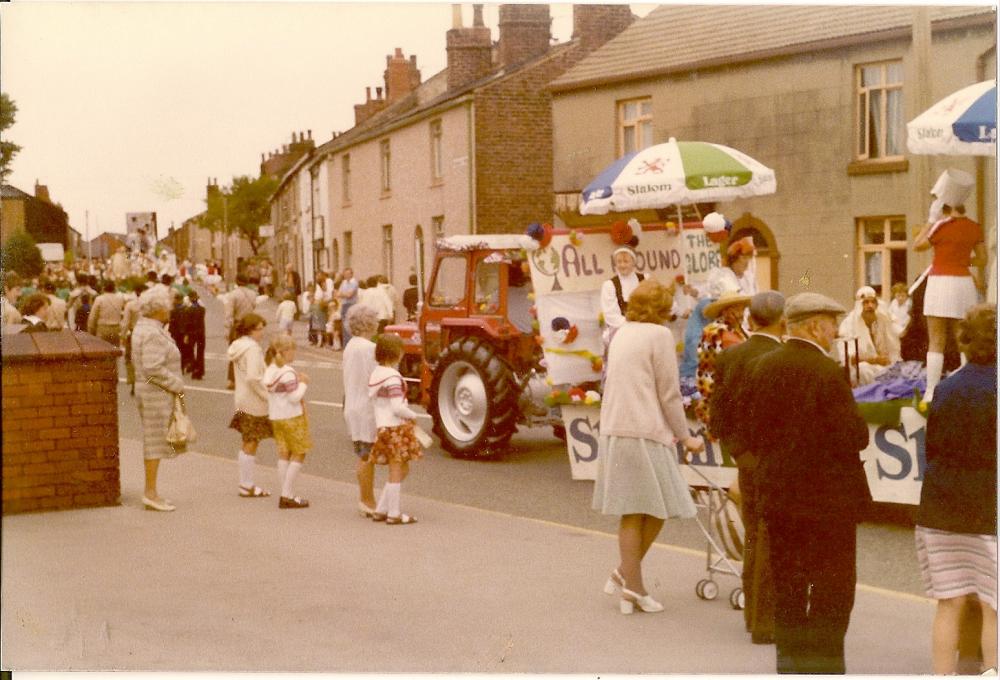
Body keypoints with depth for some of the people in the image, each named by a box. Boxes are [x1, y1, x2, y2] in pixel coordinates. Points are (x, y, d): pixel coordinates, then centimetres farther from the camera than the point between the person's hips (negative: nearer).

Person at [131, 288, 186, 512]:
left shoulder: (142, 328, 14)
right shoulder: (153, 334, -19)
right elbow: (154, 369, -26)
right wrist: (177, 385, -16)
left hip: (147, 390, 11)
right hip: (157, 393, -11)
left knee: (153, 442, 14)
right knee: (156, 442, -5)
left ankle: (150, 492, 20)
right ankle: (151, 492, -1)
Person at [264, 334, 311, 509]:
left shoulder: (269, 371, 6)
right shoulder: (288, 373, -20)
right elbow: (294, 397, -22)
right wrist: (303, 383, -7)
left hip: (275, 417, 8)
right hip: (291, 417, -8)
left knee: (284, 454, 13)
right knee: (299, 454, 1)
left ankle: (286, 494, 14)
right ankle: (288, 496, -2)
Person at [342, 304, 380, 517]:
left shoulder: (350, 346, 11)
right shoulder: (369, 348, -18)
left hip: (353, 406, 10)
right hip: (368, 408, -10)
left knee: (363, 457, 15)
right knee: (368, 457, -3)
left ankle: (367, 500, 22)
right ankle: (367, 501, 3)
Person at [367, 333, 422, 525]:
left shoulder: (376, 373, 10)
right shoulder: (392, 377, -18)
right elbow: (397, 408, -23)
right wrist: (413, 416, -6)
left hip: (383, 428, 9)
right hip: (396, 427, -9)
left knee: (402, 469, 16)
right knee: (396, 471, 0)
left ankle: (380, 510, 17)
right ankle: (394, 514, 5)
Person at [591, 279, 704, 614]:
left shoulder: (621, 334, 16)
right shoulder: (659, 335, -7)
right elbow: (669, 394, -8)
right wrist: (685, 437, 3)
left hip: (614, 432, 8)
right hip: (645, 434, -8)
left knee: (632, 512, 12)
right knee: (658, 508, 5)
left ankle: (630, 585, 14)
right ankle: (628, 576, 8)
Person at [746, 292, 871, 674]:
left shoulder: (763, 367, 4)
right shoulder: (828, 372, -17)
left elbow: (754, 434, 7)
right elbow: (853, 438, -18)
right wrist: (858, 421, 1)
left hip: (775, 495, 7)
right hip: (827, 496, -6)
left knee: (787, 586, 15)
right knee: (833, 586, 4)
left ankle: (790, 662, 22)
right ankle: (824, 661, 4)